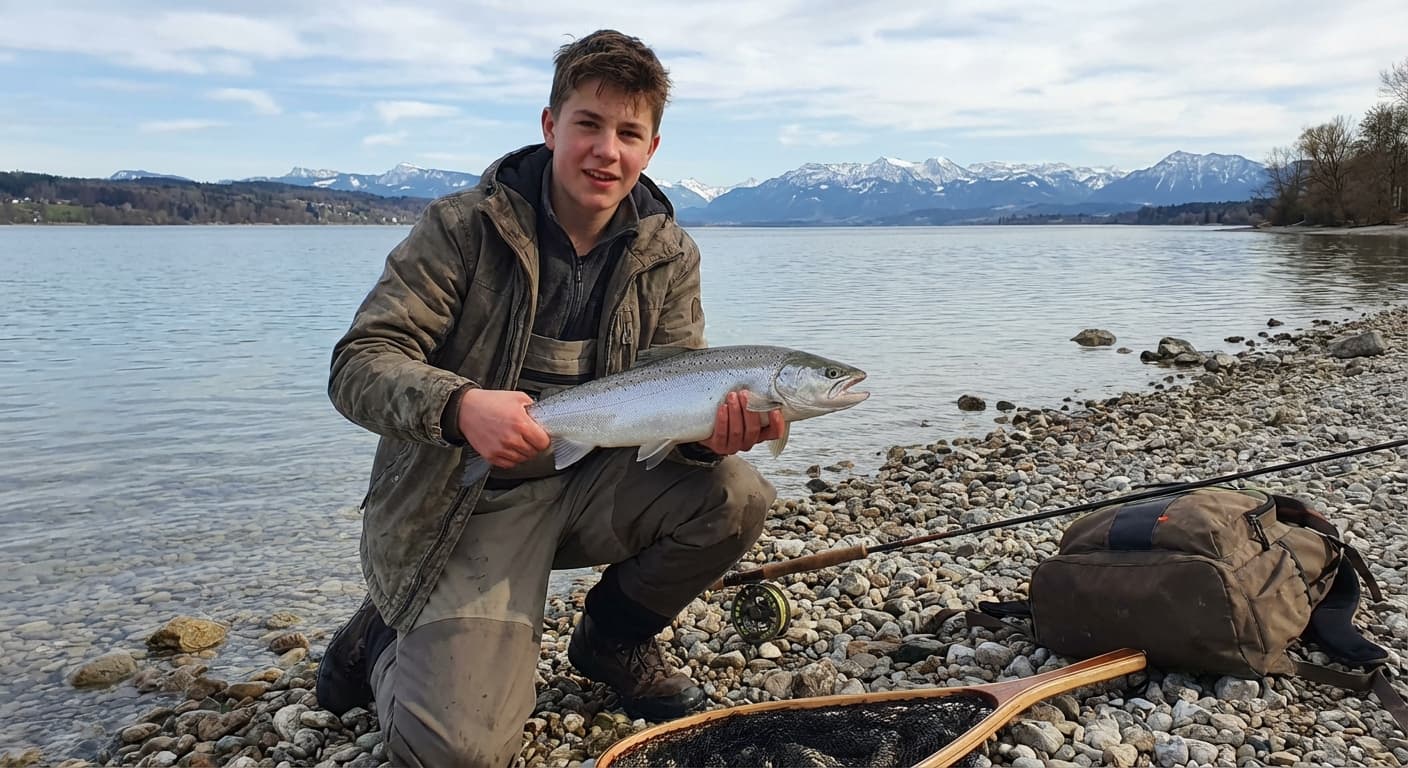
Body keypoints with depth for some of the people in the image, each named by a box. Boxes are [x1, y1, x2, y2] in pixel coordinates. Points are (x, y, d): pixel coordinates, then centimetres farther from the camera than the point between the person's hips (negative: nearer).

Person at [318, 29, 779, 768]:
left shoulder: (668, 257, -1)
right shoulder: (462, 227, -12)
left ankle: (613, 637, 10)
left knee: (736, 497, -19)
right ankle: (385, 643, 18)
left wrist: (707, 433, -28)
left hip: (591, 484, 5)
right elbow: (358, 365, -17)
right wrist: (460, 406, -38)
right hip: (465, 502, -4)